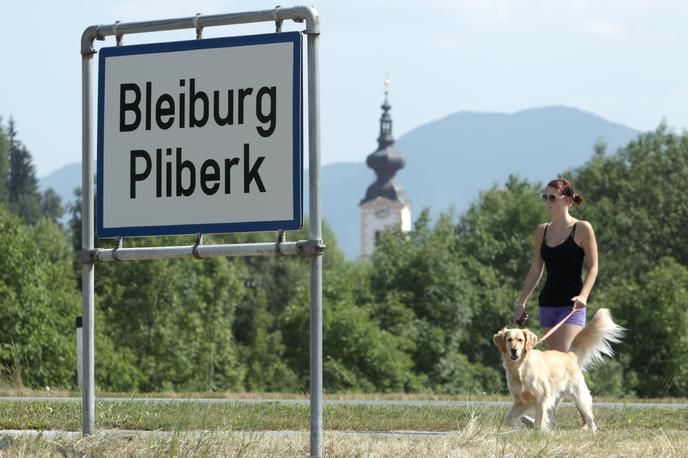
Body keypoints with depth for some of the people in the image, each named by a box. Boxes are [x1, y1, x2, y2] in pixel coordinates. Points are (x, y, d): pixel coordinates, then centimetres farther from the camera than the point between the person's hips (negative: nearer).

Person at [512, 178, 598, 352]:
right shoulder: (542, 231, 12)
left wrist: (583, 295, -20)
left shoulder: (582, 229, -4)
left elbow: (592, 268, -4)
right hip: (547, 303, 6)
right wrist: (521, 302, 14)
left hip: (571, 305, -6)